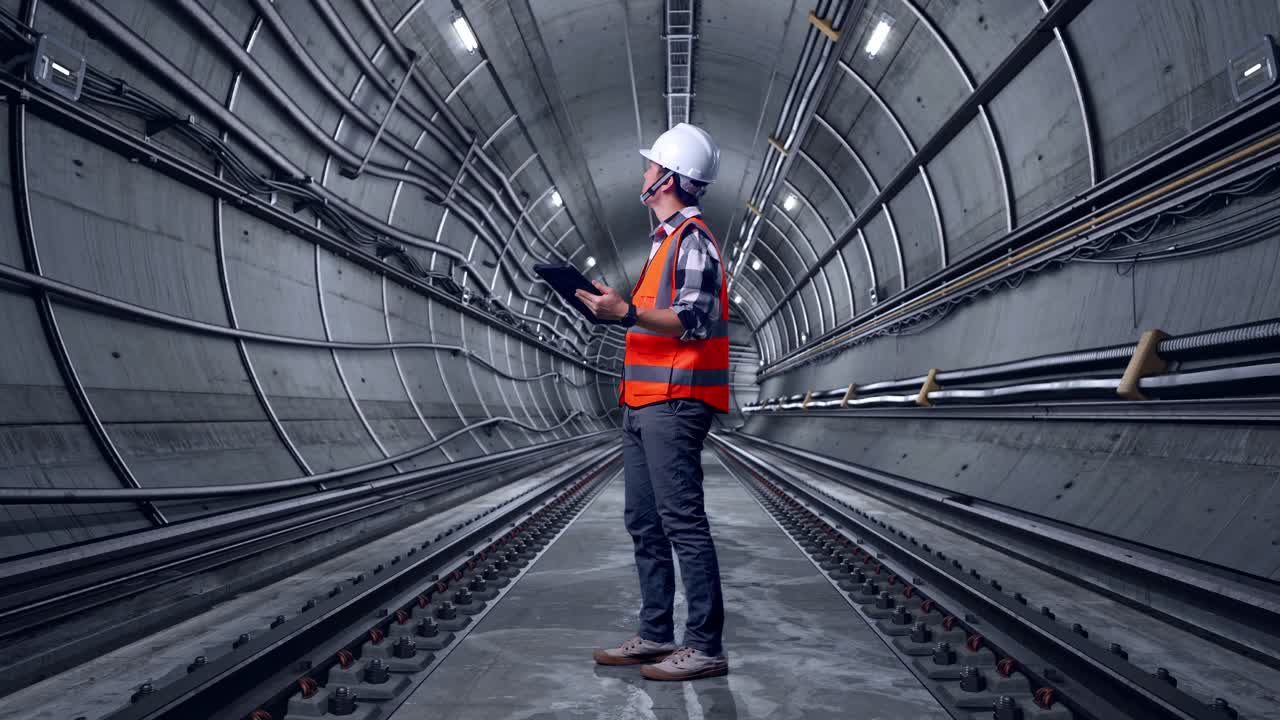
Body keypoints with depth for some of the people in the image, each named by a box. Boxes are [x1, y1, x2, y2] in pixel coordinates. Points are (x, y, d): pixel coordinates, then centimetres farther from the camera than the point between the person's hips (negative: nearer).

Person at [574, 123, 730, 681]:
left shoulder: (693, 238, -9)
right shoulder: (665, 238, 22)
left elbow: (694, 320, -19)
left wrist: (626, 312, -27)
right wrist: (615, 308, 21)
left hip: (674, 402, -10)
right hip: (644, 404, 10)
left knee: (682, 521, -9)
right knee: (644, 524, 12)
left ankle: (705, 646, -4)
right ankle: (655, 635, 21)